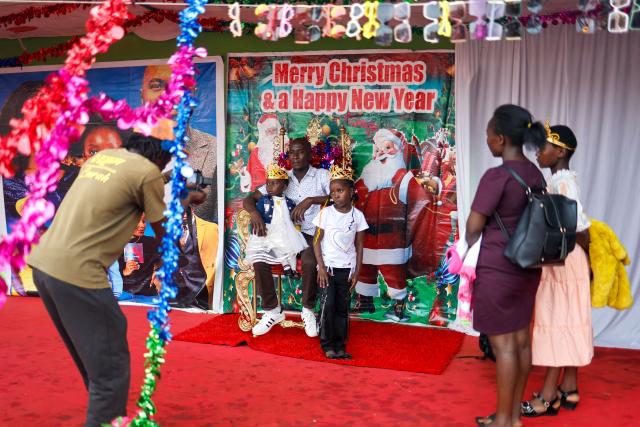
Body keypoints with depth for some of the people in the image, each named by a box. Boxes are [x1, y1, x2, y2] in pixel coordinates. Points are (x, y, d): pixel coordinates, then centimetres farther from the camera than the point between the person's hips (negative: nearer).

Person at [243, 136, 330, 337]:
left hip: (311, 233, -3)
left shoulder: (322, 175, 1)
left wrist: (310, 200, -26)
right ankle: (272, 310, -2)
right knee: (259, 260, -21)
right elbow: (249, 199, 4)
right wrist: (254, 212, -19)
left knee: (310, 262, -35)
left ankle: (308, 310, -9)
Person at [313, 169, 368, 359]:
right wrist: (321, 267, -10)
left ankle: (340, 345, 14)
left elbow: (359, 245, 4)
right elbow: (317, 241, -3)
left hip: (347, 268, 2)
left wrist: (357, 271, 0)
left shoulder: (357, 215, -1)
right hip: (328, 267, -2)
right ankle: (327, 344, 4)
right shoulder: (326, 213, -5)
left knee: (343, 307, 5)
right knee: (328, 304, -8)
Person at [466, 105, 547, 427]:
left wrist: (470, 248, 6)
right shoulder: (536, 175, 5)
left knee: (503, 345, 1)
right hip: (527, 267, 8)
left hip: (497, 270, -8)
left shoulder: (496, 176, -18)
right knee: (521, 341, 13)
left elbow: (473, 226, -13)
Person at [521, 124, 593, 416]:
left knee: (558, 323, -4)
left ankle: (549, 396, 3)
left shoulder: (563, 183, -18)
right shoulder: (560, 181, 11)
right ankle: (568, 389, 22)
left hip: (566, 263, -9)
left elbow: (580, 228, -20)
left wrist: (589, 258, -8)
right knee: (568, 323, 13)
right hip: (559, 262, 9)